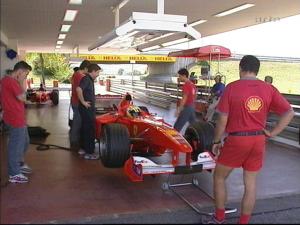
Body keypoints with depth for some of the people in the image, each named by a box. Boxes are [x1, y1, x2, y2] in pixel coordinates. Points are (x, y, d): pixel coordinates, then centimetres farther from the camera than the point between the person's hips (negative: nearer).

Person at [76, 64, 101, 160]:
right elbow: (78, 89, -35)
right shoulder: (86, 79, -18)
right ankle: (89, 153, 3)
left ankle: (84, 148, 29)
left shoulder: (89, 79, 12)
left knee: (86, 128, 17)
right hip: (87, 109, -10)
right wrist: (83, 102, -26)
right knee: (90, 130, -4)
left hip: (89, 108, 10)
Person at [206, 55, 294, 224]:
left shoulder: (232, 88, -9)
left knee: (219, 177, 16)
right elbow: (289, 112, -4)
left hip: (236, 140, -3)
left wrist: (216, 142, 2)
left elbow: (223, 119, -9)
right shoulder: (269, 89, 1)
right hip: (259, 141, 4)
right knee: (251, 184, 14)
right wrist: (272, 133, 1)